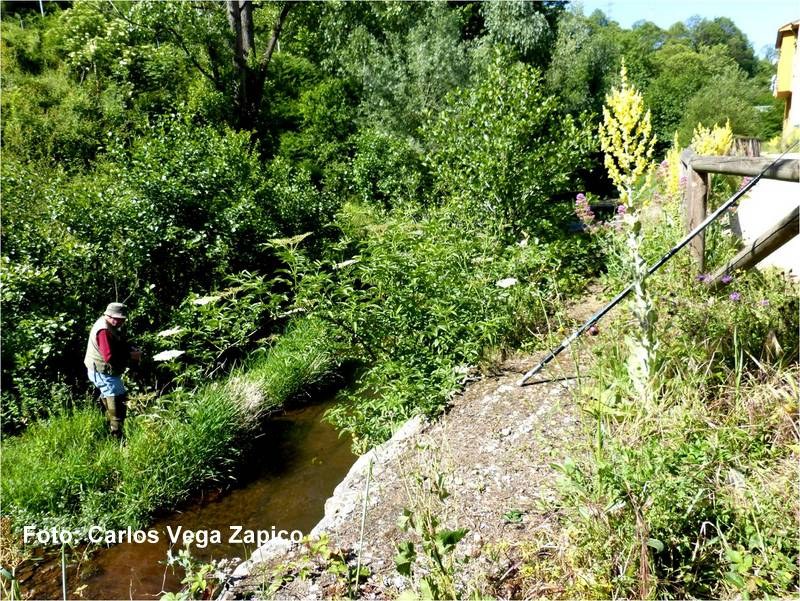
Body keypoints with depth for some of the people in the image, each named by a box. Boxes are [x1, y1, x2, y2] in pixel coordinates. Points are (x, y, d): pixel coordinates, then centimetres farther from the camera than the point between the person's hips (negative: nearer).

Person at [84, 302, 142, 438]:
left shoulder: (110, 326, 5)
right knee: (118, 405, -8)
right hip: (104, 373, -11)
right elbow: (110, 357, -31)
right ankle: (117, 439, -4)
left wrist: (132, 349, -2)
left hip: (104, 372, 11)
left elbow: (120, 345, 17)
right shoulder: (104, 330, -26)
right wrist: (131, 355, -23)